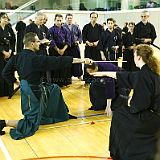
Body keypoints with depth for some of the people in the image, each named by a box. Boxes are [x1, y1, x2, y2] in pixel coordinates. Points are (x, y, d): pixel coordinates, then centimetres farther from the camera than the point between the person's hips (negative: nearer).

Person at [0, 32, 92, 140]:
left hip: (25, 88, 9)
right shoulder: (36, 59, -26)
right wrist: (81, 60, -19)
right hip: (32, 93, -9)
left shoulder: (17, 57, -3)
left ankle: (62, 115, 35)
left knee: (55, 89, 23)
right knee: (31, 126, 1)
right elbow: (58, 61, -24)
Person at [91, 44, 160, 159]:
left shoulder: (144, 75, -22)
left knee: (119, 114, 11)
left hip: (150, 118, -8)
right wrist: (105, 73, 25)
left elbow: (141, 104, -26)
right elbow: (127, 77, 17)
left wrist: (130, 106, -3)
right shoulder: (150, 71, 7)